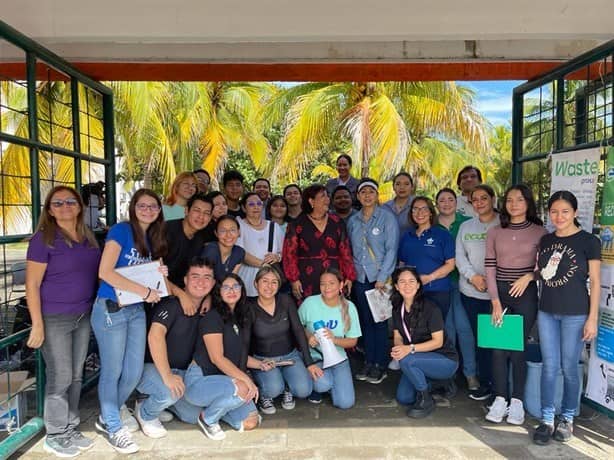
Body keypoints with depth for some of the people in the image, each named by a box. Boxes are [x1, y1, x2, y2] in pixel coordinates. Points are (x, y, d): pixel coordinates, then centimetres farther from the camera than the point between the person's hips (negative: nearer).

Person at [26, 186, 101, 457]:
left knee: (76, 376, 14)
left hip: (84, 316, 6)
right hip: (55, 318, -6)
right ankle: (55, 436, 20)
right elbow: (32, 284, -13)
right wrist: (37, 325, -16)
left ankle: (71, 429, 29)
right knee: (60, 378, 3)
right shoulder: (44, 238, -12)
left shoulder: (88, 237, 7)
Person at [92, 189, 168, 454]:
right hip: (111, 310, -7)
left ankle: (108, 415, 36)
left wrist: (161, 275, -3)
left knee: (134, 372, 11)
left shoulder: (154, 239, 10)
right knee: (112, 371, 6)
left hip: (137, 310, 7)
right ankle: (113, 428, 25)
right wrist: (145, 291, -20)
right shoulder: (121, 230, -12)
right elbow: (105, 272, -22)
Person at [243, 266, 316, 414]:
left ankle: (287, 388, 14)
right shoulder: (250, 309, -11)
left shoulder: (286, 301, -7)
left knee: (303, 390, -21)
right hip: (263, 359, -2)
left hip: (290, 355, 2)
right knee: (274, 389, -30)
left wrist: (309, 362, -7)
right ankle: (264, 394, 6)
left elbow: (299, 331, -5)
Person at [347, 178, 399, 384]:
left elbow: (391, 249, -8)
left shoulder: (387, 217, -4)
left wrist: (382, 278, -13)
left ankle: (380, 365, 11)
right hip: (360, 278, 4)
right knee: (365, 320, 9)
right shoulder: (352, 221, 9)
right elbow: (349, 251, 12)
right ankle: (368, 361, 20)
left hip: (381, 277, -4)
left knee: (380, 321, -1)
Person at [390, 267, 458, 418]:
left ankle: (426, 401, -9)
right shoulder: (397, 309, -1)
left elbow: (438, 341, -20)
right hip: (419, 360, 6)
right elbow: (398, 336, 0)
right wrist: (398, 348, -24)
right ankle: (430, 384, 23)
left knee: (406, 360, -31)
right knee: (403, 398, -4)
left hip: (446, 360, -6)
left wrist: (411, 348, -32)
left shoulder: (430, 308, -21)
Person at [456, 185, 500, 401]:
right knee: (479, 336, 9)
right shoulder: (465, 227, 15)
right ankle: (485, 382, 20)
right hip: (470, 290, 4)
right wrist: (473, 276, -6)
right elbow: (460, 256, 9)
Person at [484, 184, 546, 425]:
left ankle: (517, 401, 15)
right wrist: (495, 302, -7)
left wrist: (528, 276, -14)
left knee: (518, 348, 2)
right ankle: (500, 398, 13)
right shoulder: (494, 232, 4)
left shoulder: (539, 232, 0)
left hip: (526, 294, -1)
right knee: (498, 347, 2)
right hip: (499, 292, 2)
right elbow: (490, 268, 0)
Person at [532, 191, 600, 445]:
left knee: (569, 368, 7)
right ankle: (547, 420, 17)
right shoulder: (545, 240, 8)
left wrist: (592, 318, -9)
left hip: (575, 314, -4)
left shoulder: (589, 241, -5)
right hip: (547, 312, 4)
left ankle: (567, 419, 25)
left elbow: (595, 282, -6)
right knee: (549, 367, 7)